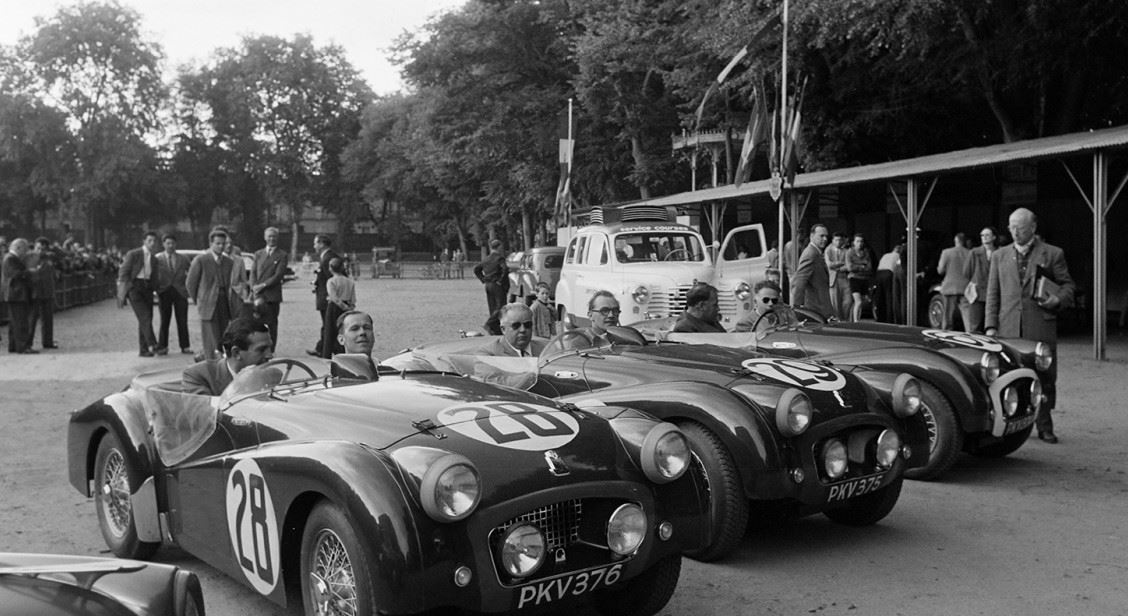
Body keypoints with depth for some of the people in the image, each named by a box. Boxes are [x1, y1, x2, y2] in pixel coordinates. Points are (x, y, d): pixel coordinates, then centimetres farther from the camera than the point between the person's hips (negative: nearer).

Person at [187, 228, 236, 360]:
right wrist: (198, 302, 7)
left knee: (222, 340, 3)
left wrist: (227, 302, 13)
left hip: (224, 305, 5)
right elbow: (190, 283, 2)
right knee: (211, 340, -8)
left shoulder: (229, 262, 11)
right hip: (208, 305, -5)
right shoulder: (200, 260, -4)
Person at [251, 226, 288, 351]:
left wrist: (262, 285, -13)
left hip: (272, 296, -3)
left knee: (272, 325, -1)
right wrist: (256, 295, -6)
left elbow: (278, 276, -6)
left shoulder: (282, 255, 3)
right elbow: (253, 274, 8)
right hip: (258, 296, 3)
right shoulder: (258, 254, 16)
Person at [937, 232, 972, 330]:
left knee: (948, 316, 8)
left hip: (950, 288, -1)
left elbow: (940, 271, -2)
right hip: (966, 288, 1)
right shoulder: (970, 253, -1)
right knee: (967, 315, -4)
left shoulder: (946, 252, -4)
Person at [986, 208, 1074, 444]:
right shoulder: (1000, 256, 14)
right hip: (1008, 329, 2)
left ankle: (1044, 426, 12)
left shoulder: (1053, 254, 6)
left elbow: (1067, 285, 10)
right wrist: (991, 326, 3)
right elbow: (993, 294, 12)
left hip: (1041, 328, -2)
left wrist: (1059, 299, -12)